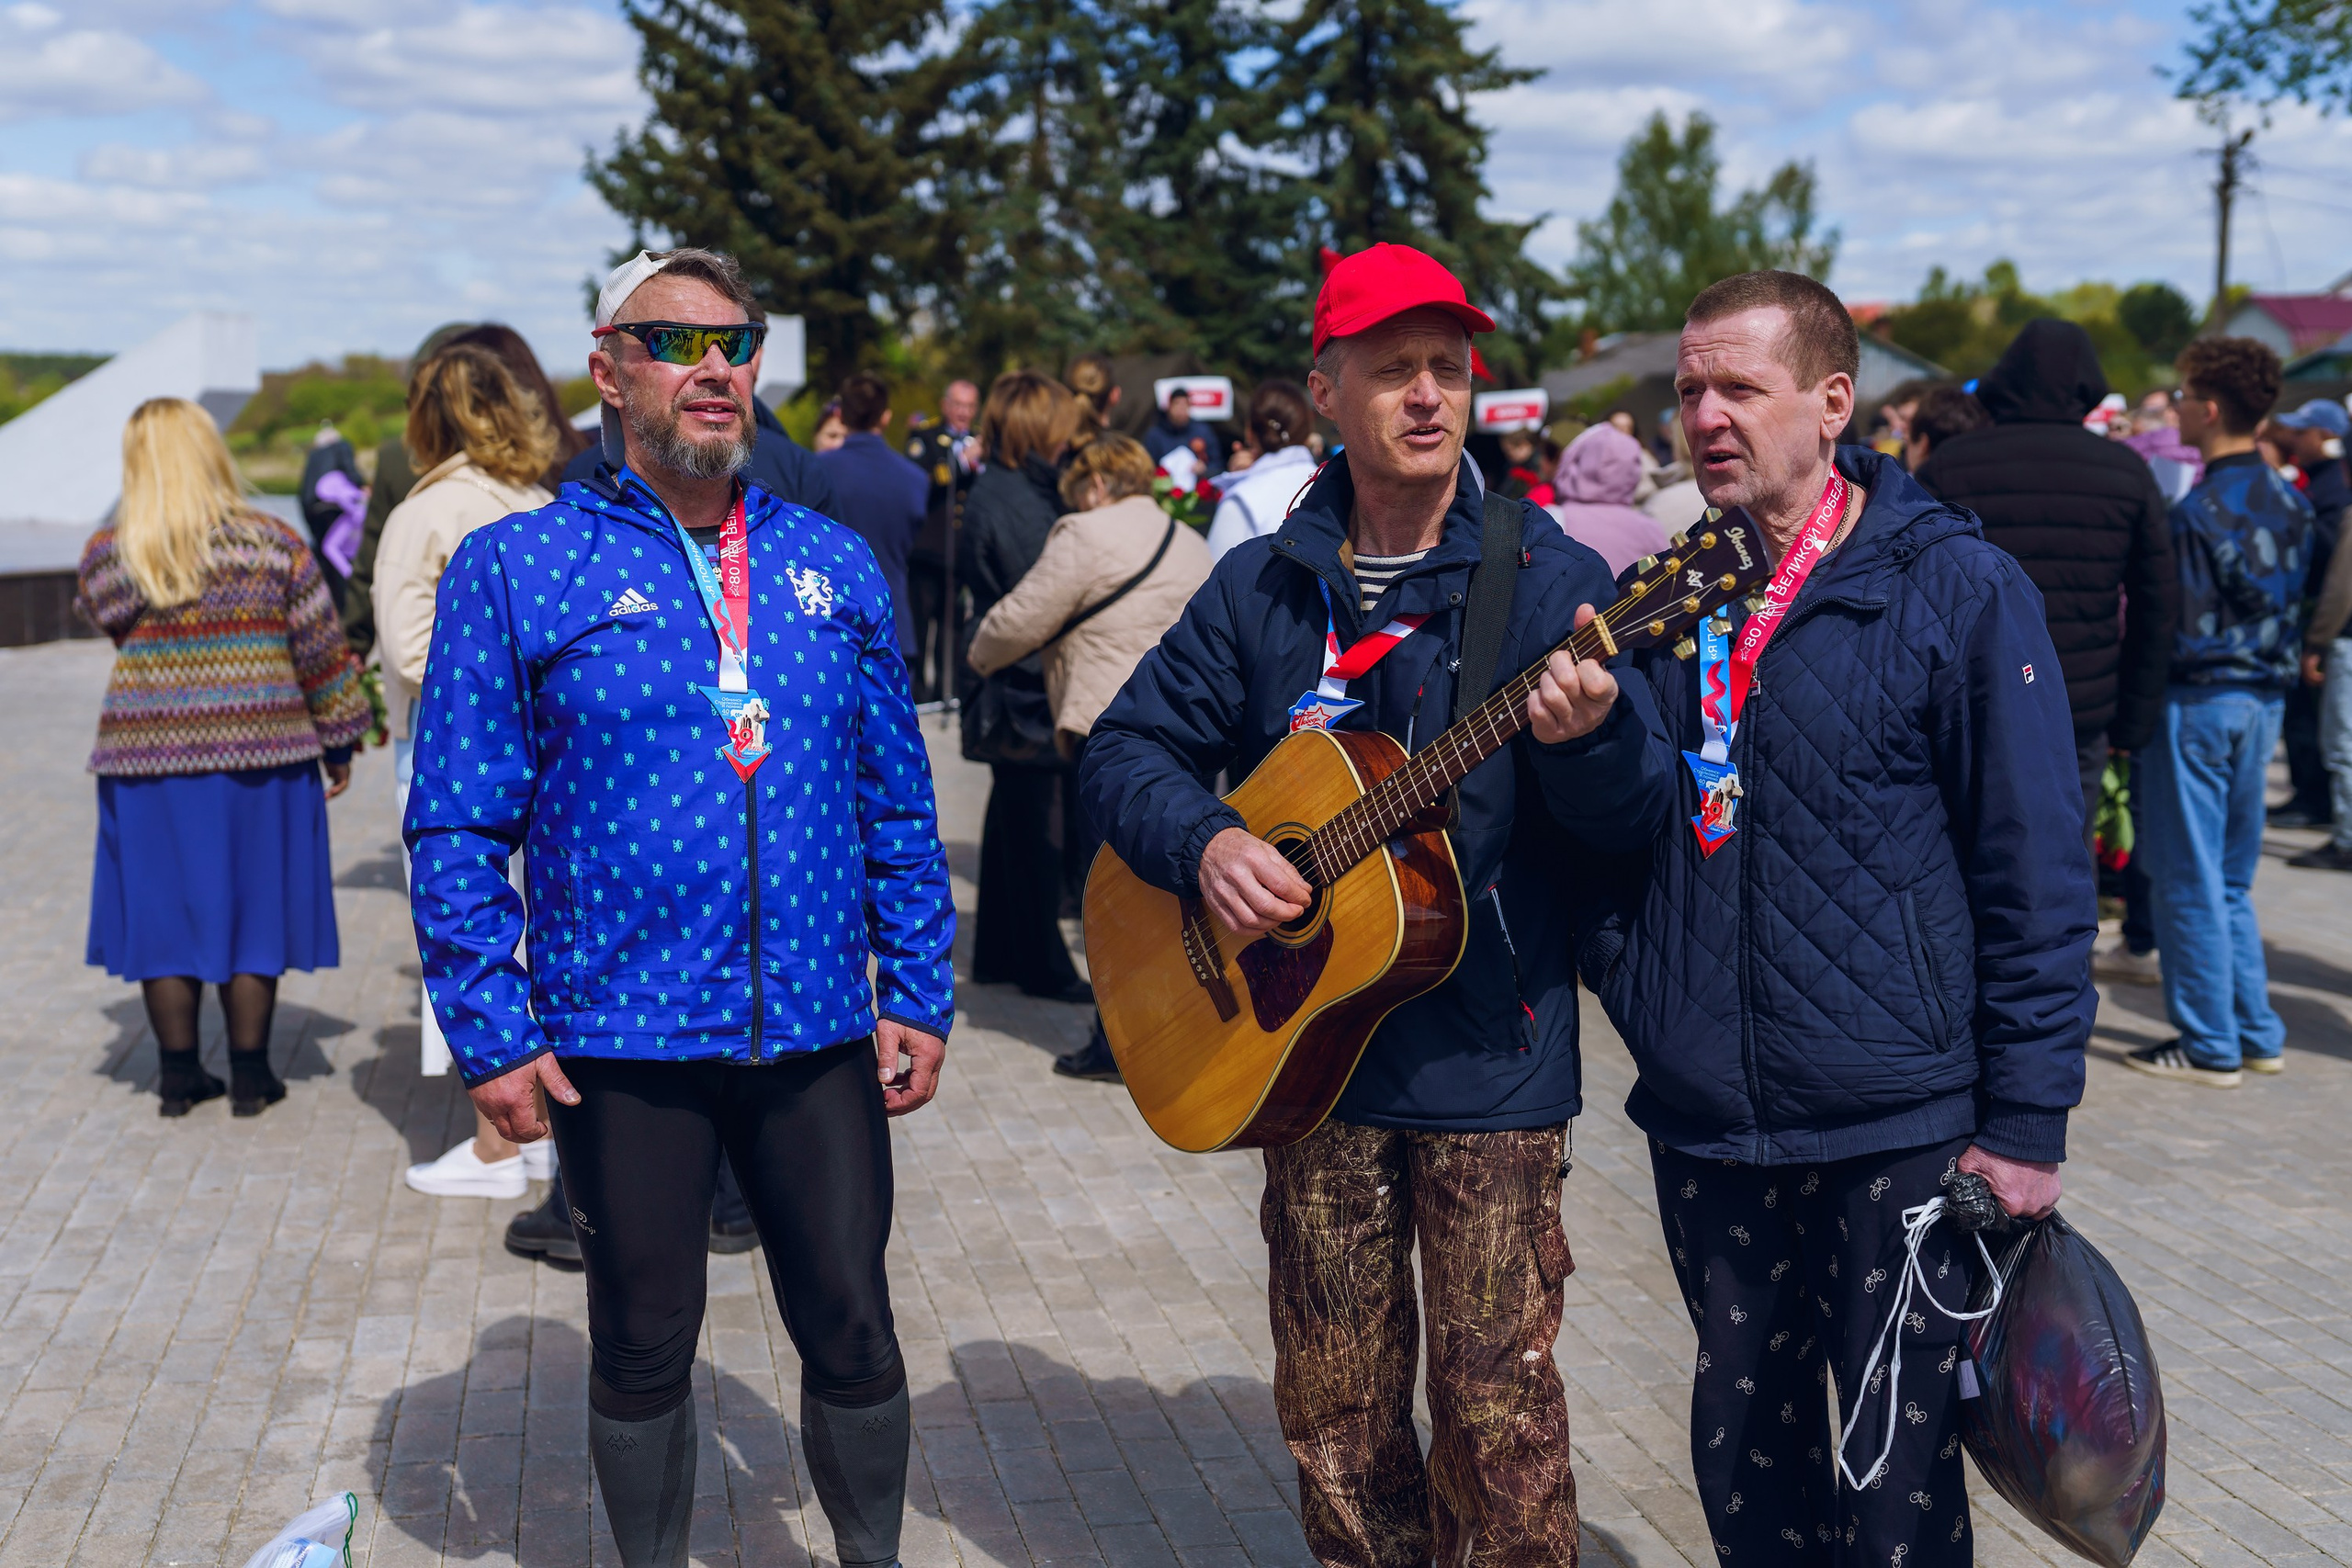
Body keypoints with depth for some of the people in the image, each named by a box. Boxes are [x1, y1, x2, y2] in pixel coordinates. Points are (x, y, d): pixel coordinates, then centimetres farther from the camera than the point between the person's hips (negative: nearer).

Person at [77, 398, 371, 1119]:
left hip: (148, 756, 1)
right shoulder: (275, 545, -6)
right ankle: (249, 1075, 14)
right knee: (254, 910, 9)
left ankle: (179, 1075, 17)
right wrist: (339, 742, 9)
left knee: (166, 911, 10)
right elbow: (321, 650, -1)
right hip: (259, 755, -1)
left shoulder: (108, 552, -4)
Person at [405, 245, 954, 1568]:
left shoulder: (834, 564, 8)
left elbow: (899, 803, 12)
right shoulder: (516, 567, -2)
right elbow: (458, 827, -3)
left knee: (852, 1331, 11)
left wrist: (919, 993, 7)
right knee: (645, 1347, 12)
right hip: (619, 1044, -2)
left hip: (819, 1033, 3)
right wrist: (491, 1035, -8)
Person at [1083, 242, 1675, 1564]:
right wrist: (1201, 844, -10)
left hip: (1493, 1061, -3)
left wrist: (1588, 735, -34)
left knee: (1498, 1413, 2)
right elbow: (1129, 747, 10)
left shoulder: (1545, 578, -6)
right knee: (1337, 1412, 14)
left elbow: (1643, 813, -11)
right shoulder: (1262, 589, 5)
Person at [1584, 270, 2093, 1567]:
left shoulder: (1957, 589, -8)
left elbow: (2038, 872, -8)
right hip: (1702, 1130, 5)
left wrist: (2027, 1119, -10)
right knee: (1745, 1462, 17)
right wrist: (1627, 981, 2)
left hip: (1899, 1131, -4)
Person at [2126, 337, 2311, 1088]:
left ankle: (2209, 1047, 6)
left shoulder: (2202, 510, -17)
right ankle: (2257, 1033, 21)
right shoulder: (2289, 502, 7)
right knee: (2232, 879, 17)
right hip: (2265, 697, 8)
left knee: (2189, 881, 1)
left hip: (2200, 699, -8)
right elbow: (2296, 605, 14)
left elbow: (2182, 627, -16)